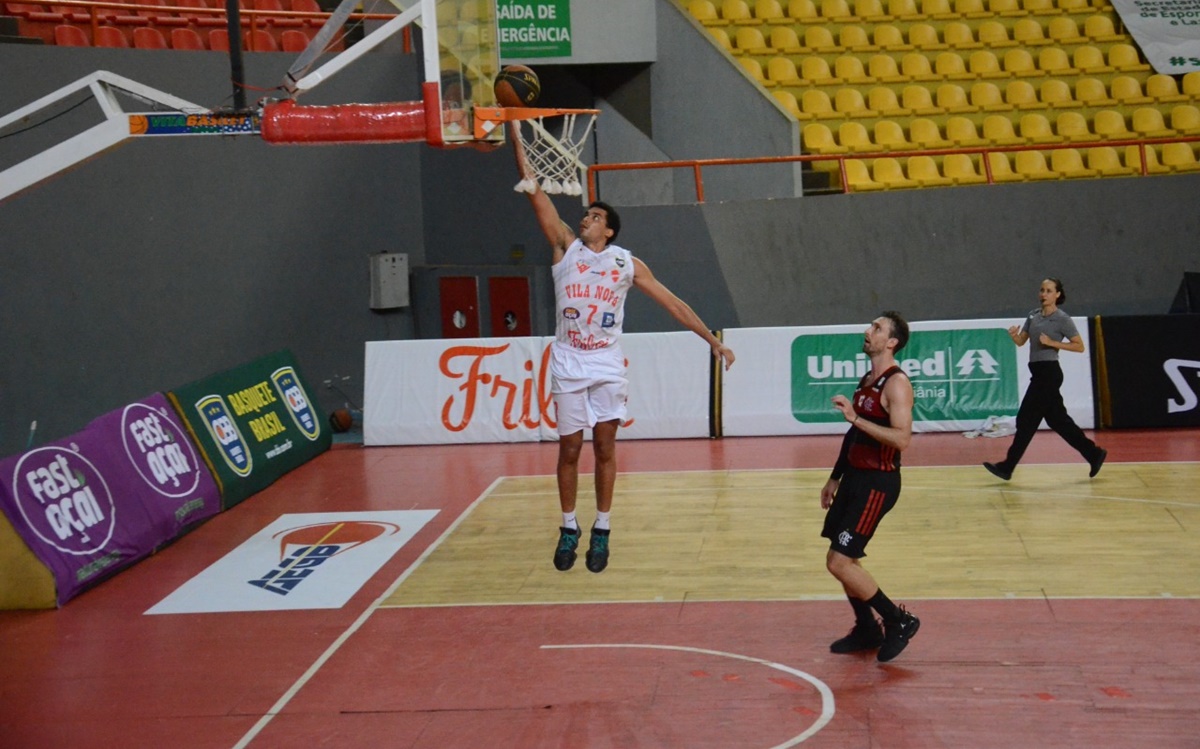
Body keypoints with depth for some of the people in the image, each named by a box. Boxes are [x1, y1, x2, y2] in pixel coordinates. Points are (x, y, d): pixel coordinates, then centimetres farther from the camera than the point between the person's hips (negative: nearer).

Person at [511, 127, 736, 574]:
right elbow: (534, 192, -4)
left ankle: (602, 529, 13)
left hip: (607, 365, 0)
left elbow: (672, 303, 5)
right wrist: (516, 138, -10)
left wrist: (713, 341, 2)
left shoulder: (628, 264, 3)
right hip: (568, 364, 0)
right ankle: (569, 528, 18)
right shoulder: (565, 247, 1)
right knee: (569, 448, 5)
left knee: (605, 447, 3)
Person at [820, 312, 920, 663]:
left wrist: (857, 418, -31)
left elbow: (902, 438, -28)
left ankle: (899, 621, 2)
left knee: (839, 562, -11)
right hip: (854, 477, 9)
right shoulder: (867, 380, 13)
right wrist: (835, 477, 23)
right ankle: (867, 630, 26)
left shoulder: (896, 383, -16)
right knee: (844, 559, 12)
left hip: (878, 483, -9)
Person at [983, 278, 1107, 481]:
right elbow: (1021, 341, 10)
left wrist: (1052, 343, -17)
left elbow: (1079, 347, -7)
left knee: (1027, 419, -4)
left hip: (1049, 372, -8)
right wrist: (1013, 335, -13)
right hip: (1039, 372, 8)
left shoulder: (1062, 319, -8)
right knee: (1057, 419, 12)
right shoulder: (1033, 315, 11)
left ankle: (1007, 467, 1)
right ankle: (1094, 454, 22)